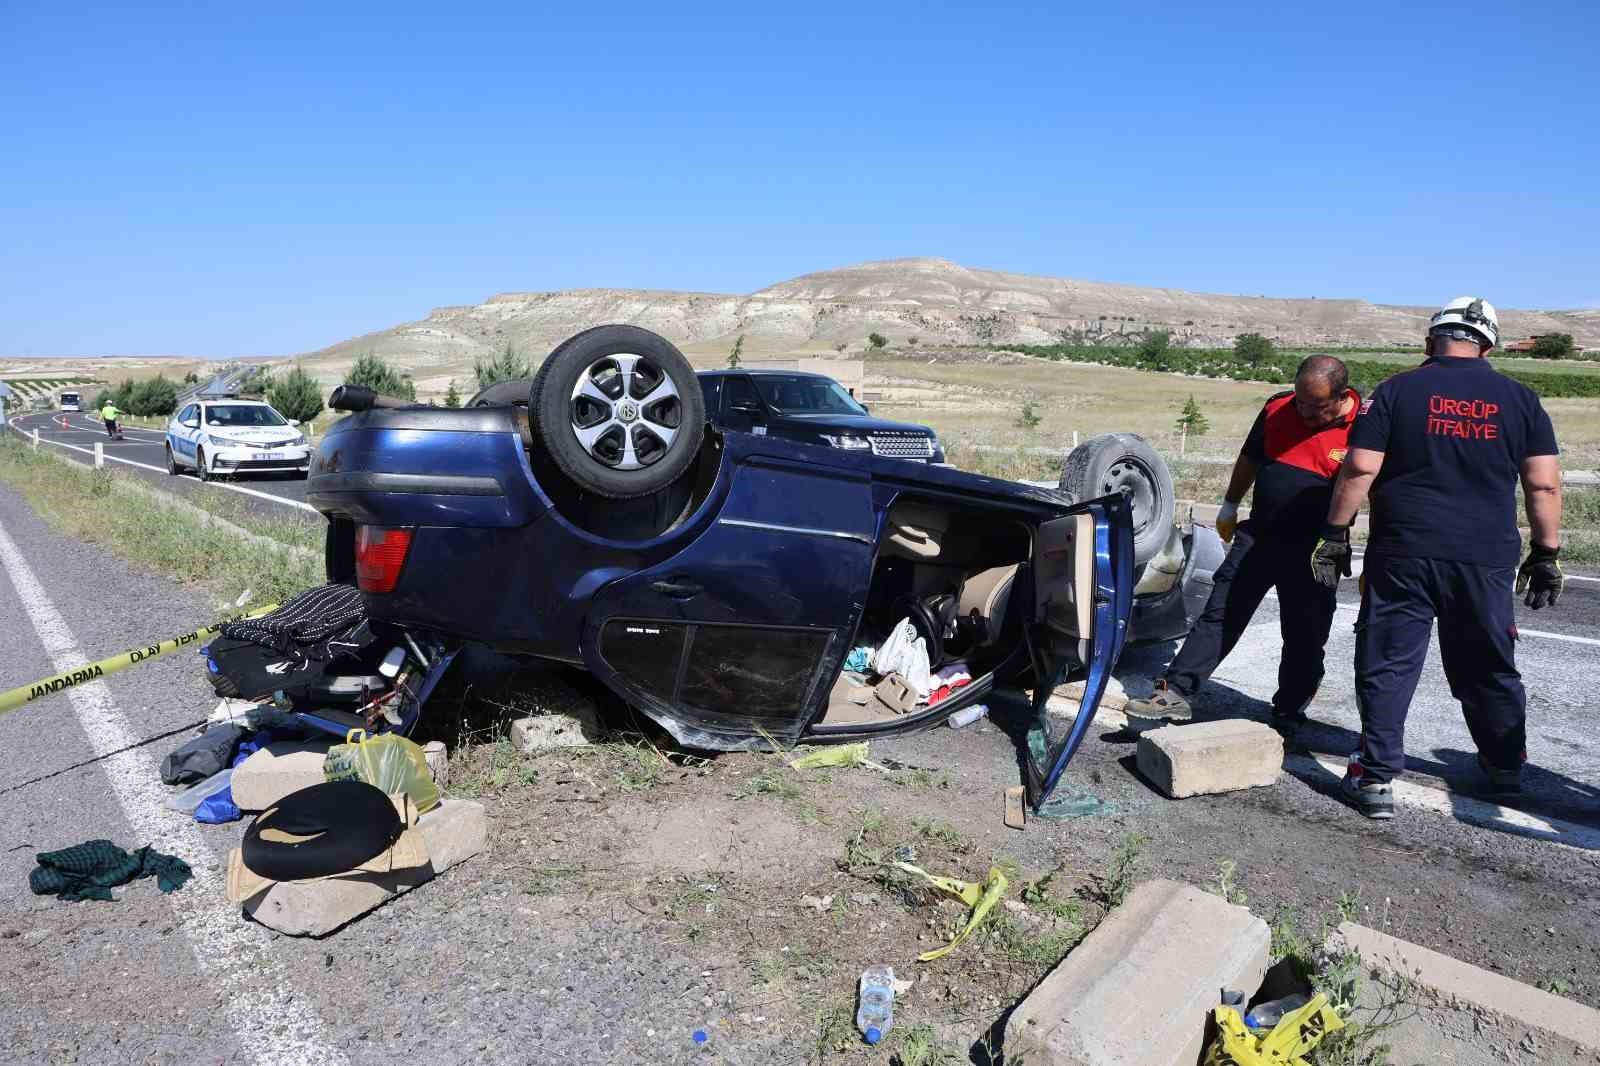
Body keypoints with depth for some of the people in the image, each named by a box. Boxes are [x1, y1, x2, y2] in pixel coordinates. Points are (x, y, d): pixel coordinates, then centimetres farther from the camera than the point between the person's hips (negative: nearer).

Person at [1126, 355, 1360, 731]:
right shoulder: (1277, 408, -1)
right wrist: (1230, 505, 25)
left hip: (1313, 551, -3)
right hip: (1258, 535, 3)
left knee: (1304, 640, 8)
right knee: (1218, 617, 2)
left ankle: (1287, 716, 24)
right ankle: (1176, 693, 5)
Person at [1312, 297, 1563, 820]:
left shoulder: (1397, 391, -2)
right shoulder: (1519, 398, 6)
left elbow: (1359, 468, -8)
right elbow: (1544, 484, 3)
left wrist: (1335, 534, -1)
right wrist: (1547, 553, 11)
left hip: (1403, 556, -3)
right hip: (1488, 560, 3)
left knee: (1388, 667, 4)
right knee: (1490, 669, 18)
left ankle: (1377, 778, 3)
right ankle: (1506, 772, 32)